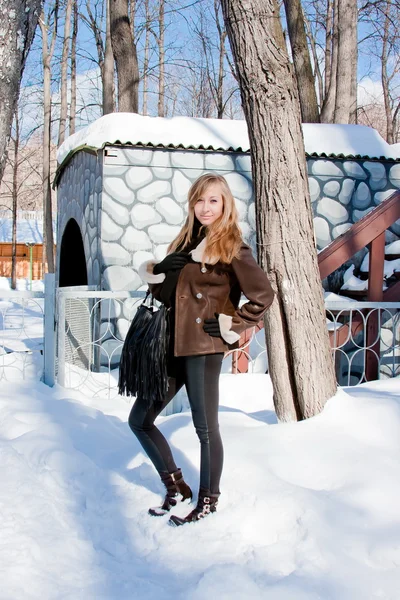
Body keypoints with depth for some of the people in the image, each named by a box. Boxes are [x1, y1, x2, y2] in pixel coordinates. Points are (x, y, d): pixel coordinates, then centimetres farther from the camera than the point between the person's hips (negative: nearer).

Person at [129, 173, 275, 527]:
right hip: (173, 345, 8)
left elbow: (263, 295, -15)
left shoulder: (231, 247, -6)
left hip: (204, 348, -8)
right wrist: (154, 276, -1)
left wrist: (232, 326, -11)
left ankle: (208, 501, 21)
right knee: (139, 421, 10)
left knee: (205, 428, 2)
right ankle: (176, 486, 24)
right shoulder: (187, 241, 16)